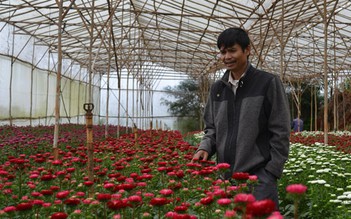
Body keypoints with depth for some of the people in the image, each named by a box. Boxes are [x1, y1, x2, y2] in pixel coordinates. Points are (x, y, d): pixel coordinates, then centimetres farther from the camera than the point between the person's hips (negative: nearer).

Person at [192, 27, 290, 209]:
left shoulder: (268, 83, -5)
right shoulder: (217, 88, 11)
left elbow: (281, 132, -6)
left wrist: (271, 173, -10)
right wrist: (205, 147, -2)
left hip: (259, 177, -5)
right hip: (225, 177, 5)